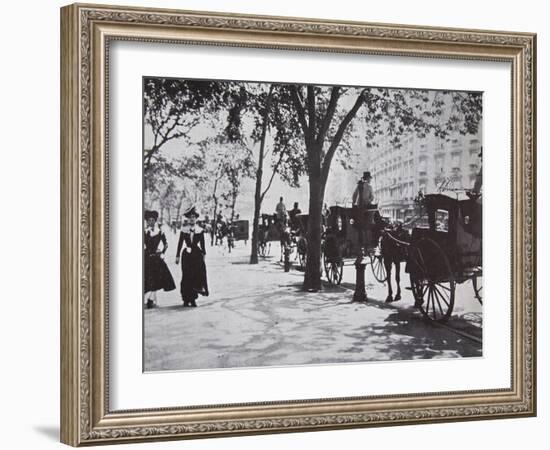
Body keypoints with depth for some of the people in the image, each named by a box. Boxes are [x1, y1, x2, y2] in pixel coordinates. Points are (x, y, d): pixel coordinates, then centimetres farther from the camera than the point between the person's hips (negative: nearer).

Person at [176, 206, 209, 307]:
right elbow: (180, 244, 6)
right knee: (187, 276, -1)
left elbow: (202, 244, 9)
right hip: (186, 255, 0)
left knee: (197, 275, -7)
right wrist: (177, 256, 3)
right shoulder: (183, 231, 5)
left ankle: (193, 299, -2)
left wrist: (203, 254, 6)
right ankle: (186, 299, 3)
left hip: (197, 254, 0)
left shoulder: (200, 231, 6)